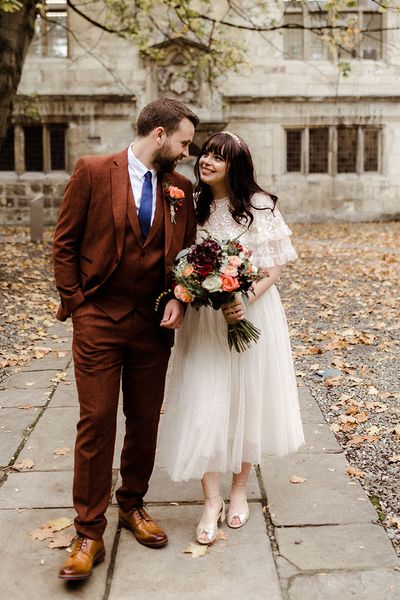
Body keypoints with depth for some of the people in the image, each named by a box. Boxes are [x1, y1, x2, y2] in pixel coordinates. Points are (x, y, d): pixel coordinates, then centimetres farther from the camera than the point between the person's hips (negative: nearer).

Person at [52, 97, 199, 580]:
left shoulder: (181, 188, 7)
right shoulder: (93, 172, -4)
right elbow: (64, 242, -1)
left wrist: (178, 299, -3)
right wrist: (75, 302, -5)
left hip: (153, 323, 4)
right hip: (98, 320, -4)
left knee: (145, 421, 12)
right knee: (96, 422, -1)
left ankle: (132, 506, 32)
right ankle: (89, 533, 11)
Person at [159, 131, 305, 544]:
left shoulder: (259, 207, -6)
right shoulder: (192, 207, 4)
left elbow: (273, 268, -6)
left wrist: (245, 301, -21)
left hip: (252, 312, -2)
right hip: (202, 318, 2)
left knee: (247, 399, 9)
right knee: (204, 404, -1)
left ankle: (239, 490, 28)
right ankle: (211, 501, 10)